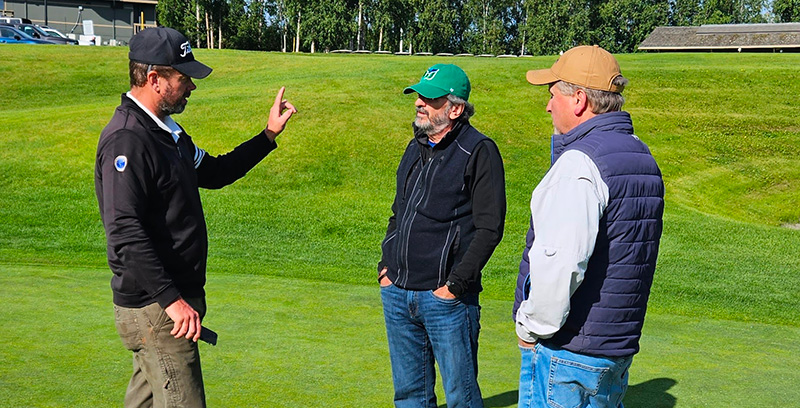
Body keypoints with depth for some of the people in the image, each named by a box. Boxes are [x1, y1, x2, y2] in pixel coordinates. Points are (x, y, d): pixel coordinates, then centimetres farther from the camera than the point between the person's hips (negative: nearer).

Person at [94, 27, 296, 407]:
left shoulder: (167, 130, 14)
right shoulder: (126, 139, -18)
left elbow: (213, 173, 26)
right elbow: (124, 232, -25)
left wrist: (268, 135, 20)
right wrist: (171, 300, -28)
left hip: (169, 300, 10)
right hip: (153, 306, -10)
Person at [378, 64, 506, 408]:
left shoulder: (479, 151, -8)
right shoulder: (416, 148, 14)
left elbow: (489, 228, -12)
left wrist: (455, 284, -16)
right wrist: (386, 267, 11)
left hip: (446, 298, -7)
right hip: (397, 294, 7)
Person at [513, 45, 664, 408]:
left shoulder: (578, 163, -20)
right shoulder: (642, 157, 10)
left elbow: (558, 262, -27)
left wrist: (531, 326, -15)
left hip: (567, 351, -9)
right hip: (618, 348, 9)